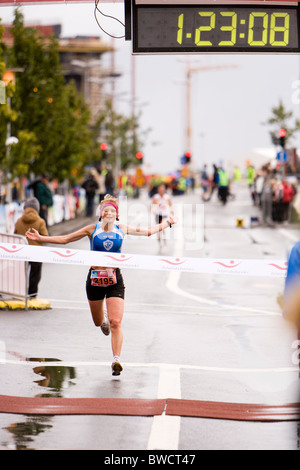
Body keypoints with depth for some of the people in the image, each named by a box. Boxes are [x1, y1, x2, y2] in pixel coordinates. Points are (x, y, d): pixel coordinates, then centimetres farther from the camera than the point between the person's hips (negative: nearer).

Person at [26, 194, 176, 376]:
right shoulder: (93, 229, 2)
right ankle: (104, 318, 53)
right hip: (95, 278, 1)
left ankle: (116, 359, -17)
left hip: (115, 279, -1)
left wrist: (166, 223, 23)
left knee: (116, 323, -15)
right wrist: (40, 238, 1)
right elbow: (65, 239, 7)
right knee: (98, 322, 16)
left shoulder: (122, 229, 5)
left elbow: (148, 231, 20)